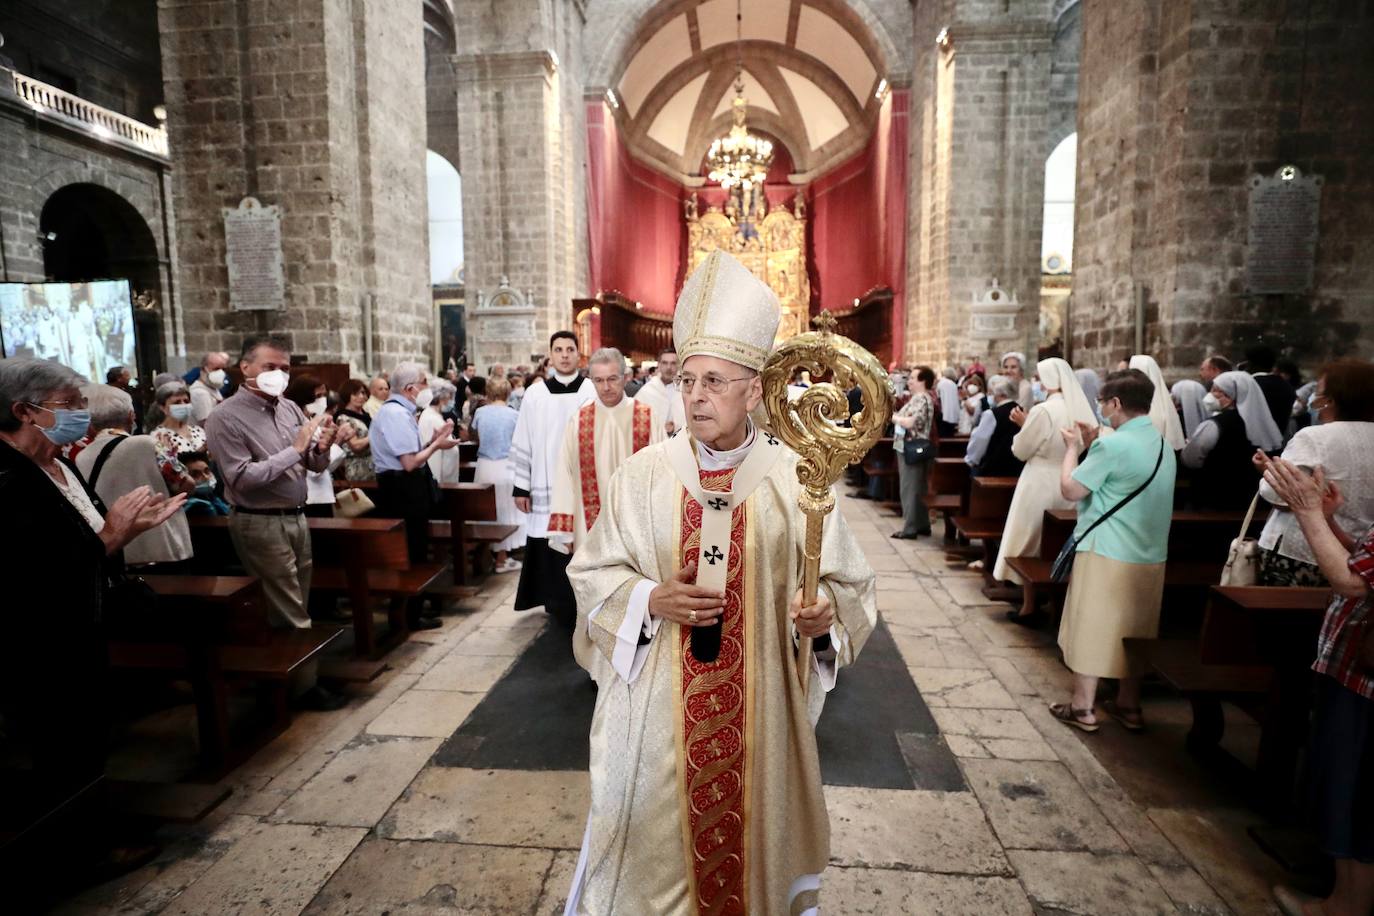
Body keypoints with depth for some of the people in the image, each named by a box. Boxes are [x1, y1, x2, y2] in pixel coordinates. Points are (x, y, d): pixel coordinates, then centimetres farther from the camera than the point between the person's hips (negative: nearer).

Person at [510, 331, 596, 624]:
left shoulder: (594, 392, -1)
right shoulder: (535, 394, 4)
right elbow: (523, 443, 6)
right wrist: (521, 487, 3)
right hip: (545, 490, 1)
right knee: (549, 549, 5)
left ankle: (583, 605, 17)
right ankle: (558, 604, 22)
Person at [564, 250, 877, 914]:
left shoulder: (794, 479, -6)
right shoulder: (644, 474, -5)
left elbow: (847, 582, 0)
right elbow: (593, 573, 1)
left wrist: (823, 612, -21)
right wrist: (652, 600, -16)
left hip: (759, 705, 0)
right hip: (658, 704, 0)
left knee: (752, 830, 18)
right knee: (656, 842, 14)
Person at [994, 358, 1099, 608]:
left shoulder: (1044, 410, -17)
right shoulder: (1081, 409, 2)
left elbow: (1021, 450, -10)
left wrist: (1023, 423, 4)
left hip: (1041, 486, -6)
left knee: (1030, 544, 5)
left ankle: (1030, 607, 11)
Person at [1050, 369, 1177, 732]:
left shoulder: (1113, 445, -19)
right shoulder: (1162, 443, 8)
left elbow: (1070, 490, -13)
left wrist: (1073, 448, -1)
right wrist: (1095, 445, 14)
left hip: (1106, 553, -8)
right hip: (1150, 554, 8)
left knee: (1090, 628, 3)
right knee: (1135, 631, 16)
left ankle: (1083, 707, 11)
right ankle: (1128, 705, 27)